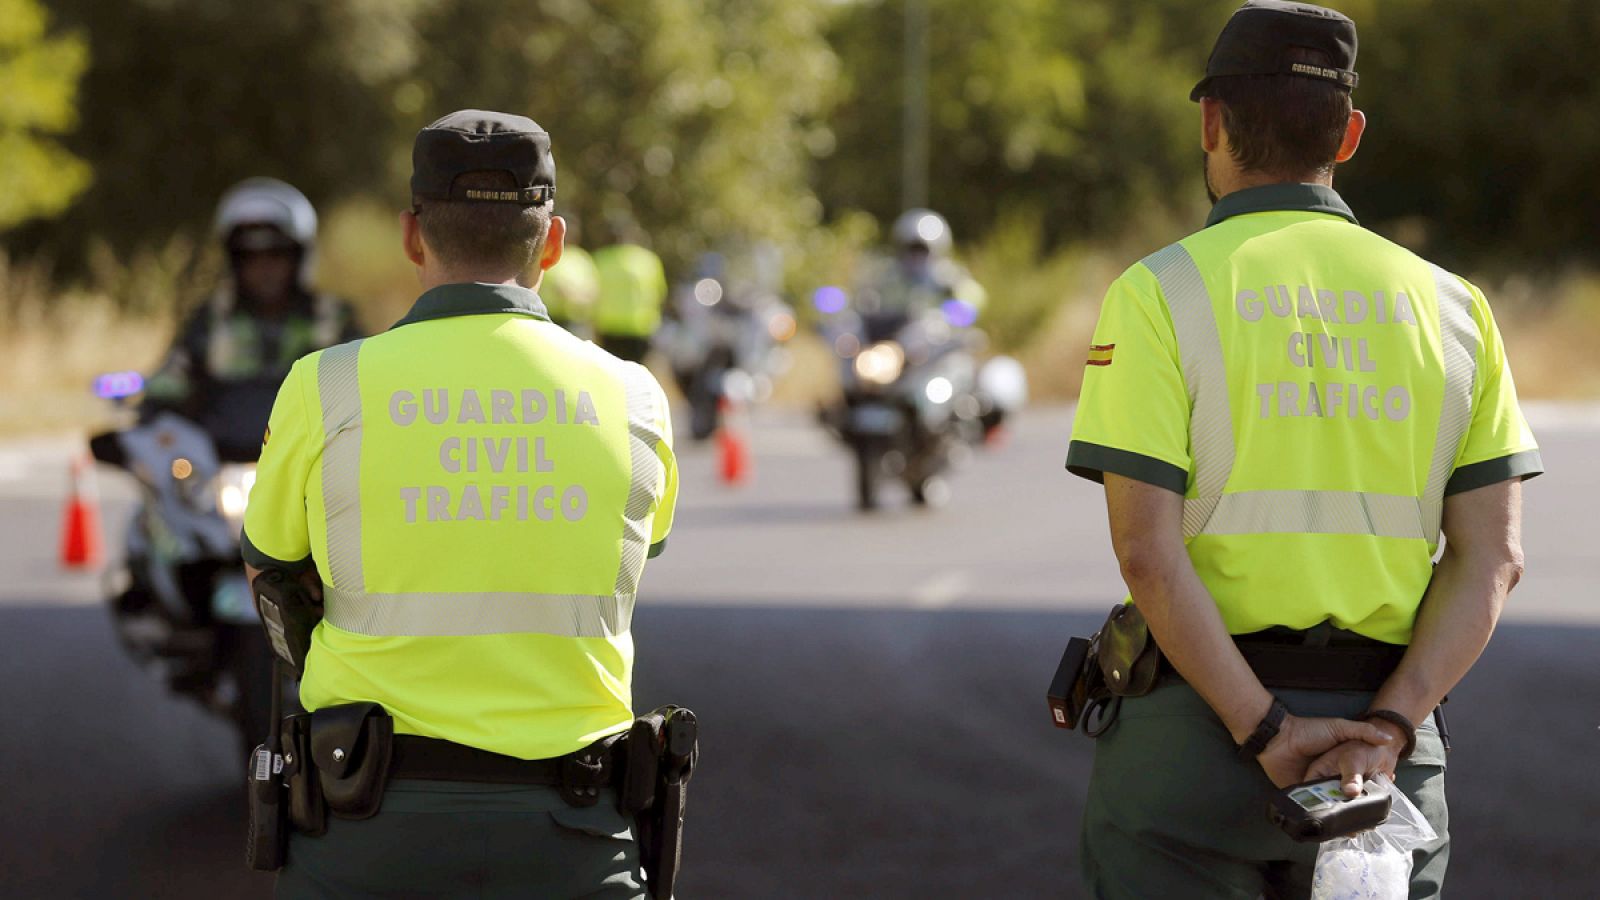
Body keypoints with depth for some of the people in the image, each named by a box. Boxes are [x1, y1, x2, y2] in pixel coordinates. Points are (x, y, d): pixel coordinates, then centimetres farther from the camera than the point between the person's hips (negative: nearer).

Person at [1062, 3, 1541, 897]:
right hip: (1388, 732, 3)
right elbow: (1493, 557, -1)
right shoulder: (1451, 305, 8)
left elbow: (1148, 553, -14)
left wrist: (1264, 733, -13)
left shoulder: (1160, 293, -3)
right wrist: (1384, 728, -8)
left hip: (1196, 720, -3)